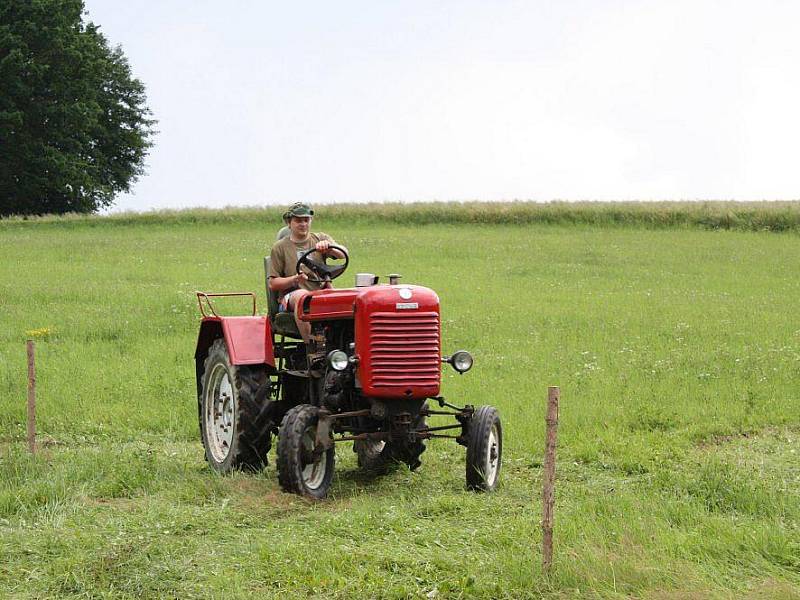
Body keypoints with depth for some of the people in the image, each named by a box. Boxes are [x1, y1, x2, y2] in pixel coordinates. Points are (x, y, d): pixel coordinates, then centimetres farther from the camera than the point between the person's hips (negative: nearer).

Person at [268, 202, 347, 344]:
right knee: (302, 295, -37)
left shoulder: (321, 239, 16)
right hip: (291, 295, -2)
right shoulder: (280, 247, 10)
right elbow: (273, 284, 4)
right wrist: (295, 279, -15)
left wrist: (328, 248, -25)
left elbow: (344, 255, -3)